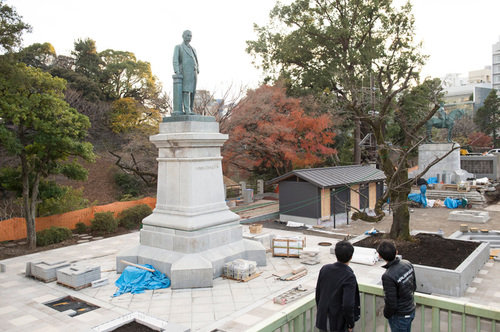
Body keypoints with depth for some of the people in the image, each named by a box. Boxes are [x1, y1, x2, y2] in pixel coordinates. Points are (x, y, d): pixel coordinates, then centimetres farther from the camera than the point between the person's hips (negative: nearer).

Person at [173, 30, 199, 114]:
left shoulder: (193, 49, 26)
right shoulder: (178, 47, 9)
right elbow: (175, 60, -3)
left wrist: (197, 72, 7)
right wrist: (177, 72, -17)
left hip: (193, 72, 6)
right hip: (185, 71, -6)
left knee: (192, 91, 0)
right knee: (186, 90, -16)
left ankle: (190, 109, 1)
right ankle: (187, 110, -22)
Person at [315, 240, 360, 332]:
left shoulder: (324, 269, -6)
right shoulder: (349, 277, -21)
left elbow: (318, 293, 4)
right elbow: (347, 304, -25)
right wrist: (350, 323, -10)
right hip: (339, 324, -4)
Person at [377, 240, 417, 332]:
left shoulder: (388, 276, -32)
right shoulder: (408, 264, -10)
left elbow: (391, 304, -24)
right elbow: (414, 286, 6)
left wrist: (386, 314, -4)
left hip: (400, 316, -7)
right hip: (411, 310, 7)